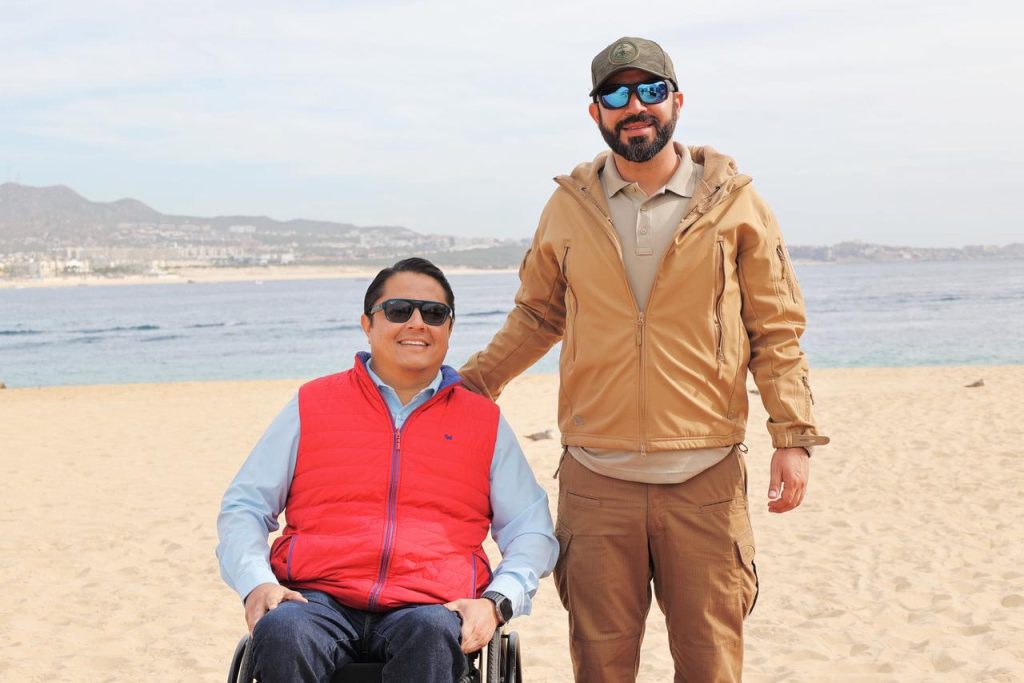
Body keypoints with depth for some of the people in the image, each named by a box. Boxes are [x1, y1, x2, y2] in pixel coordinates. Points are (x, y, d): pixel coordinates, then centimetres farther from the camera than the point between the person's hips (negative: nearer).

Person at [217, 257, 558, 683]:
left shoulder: (484, 421, 18)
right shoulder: (313, 405, 17)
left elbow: (532, 531, 15)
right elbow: (243, 508, 15)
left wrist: (496, 602, -5)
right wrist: (256, 584, -5)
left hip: (429, 606, 0)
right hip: (318, 600, 0)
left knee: (434, 635, -36)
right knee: (281, 633, -35)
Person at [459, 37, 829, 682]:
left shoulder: (732, 201, 2)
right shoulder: (569, 207, 7)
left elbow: (776, 330, 3)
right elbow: (536, 317, 18)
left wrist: (794, 435, -4)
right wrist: (469, 386, 12)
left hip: (706, 478, -1)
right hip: (595, 478, 1)